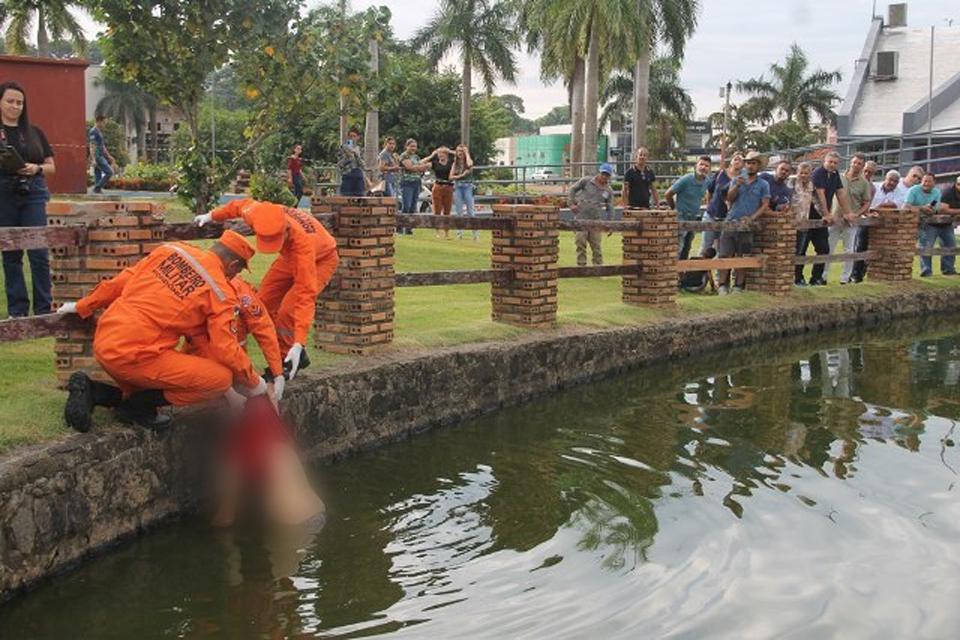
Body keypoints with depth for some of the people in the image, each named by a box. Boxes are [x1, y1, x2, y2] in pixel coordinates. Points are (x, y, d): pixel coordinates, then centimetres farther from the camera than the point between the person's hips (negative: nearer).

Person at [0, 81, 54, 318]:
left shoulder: (34, 132, 11)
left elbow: (51, 166, 12)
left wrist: (36, 168, -8)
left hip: (33, 193, 1)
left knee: (39, 252, -5)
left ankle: (43, 308, 1)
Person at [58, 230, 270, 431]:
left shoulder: (171, 250, 11)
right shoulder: (220, 291, -5)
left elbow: (121, 281, 16)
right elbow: (226, 350, -5)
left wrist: (82, 307, 27)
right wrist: (253, 383, 11)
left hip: (103, 341, 8)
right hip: (134, 355, -8)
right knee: (221, 377, -7)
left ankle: (91, 391, 9)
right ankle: (139, 403, -5)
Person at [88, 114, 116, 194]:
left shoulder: (99, 131, 19)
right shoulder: (93, 131, -11)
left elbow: (102, 146, 26)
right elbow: (92, 146, -18)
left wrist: (109, 156, 25)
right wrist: (93, 159, -24)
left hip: (100, 156, 10)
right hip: (97, 157, -10)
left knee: (98, 176, 7)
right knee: (109, 172, -14)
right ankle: (97, 188, -11)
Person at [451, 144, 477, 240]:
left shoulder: (469, 161, 1)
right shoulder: (455, 163, 11)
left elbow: (469, 165, -25)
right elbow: (451, 177, 5)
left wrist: (467, 153, -12)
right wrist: (460, 176, -11)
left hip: (468, 186, -4)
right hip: (457, 187, 4)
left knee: (470, 211, -6)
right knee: (458, 211, 3)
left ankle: (476, 233, -4)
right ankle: (459, 233, 8)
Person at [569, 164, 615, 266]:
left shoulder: (608, 191, 7)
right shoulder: (586, 181, 1)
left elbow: (610, 209, 12)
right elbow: (573, 189, 9)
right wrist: (572, 203, -1)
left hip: (596, 219, 1)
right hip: (581, 217, -1)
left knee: (596, 244, 3)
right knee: (580, 242, -1)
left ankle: (598, 264, 13)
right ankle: (581, 264, 7)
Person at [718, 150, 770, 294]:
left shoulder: (763, 184, 7)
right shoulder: (737, 180, 12)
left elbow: (765, 204, 1)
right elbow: (729, 198, 1)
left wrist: (752, 217, -13)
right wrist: (737, 186, -17)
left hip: (747, 225, -1)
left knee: (742, 257, 1)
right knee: (726, 255, -5)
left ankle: (739, 285, 8)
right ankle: (723, 284, -2)